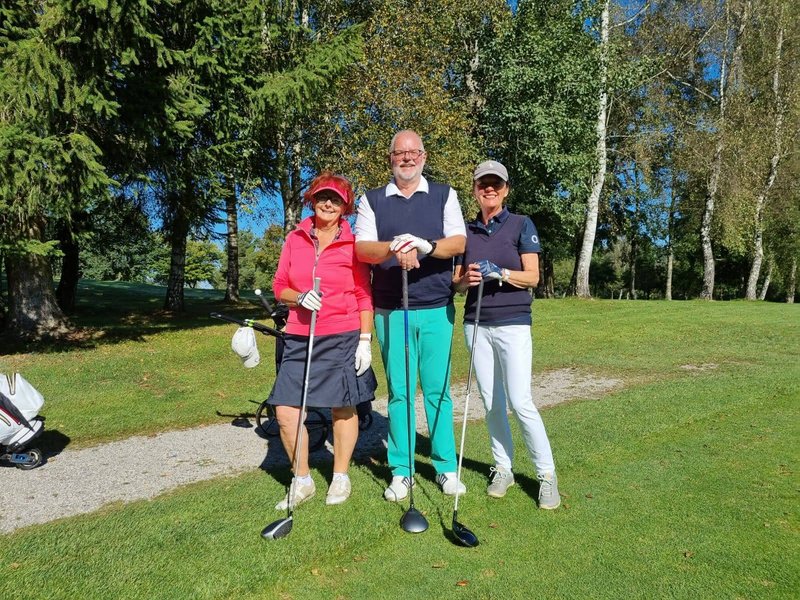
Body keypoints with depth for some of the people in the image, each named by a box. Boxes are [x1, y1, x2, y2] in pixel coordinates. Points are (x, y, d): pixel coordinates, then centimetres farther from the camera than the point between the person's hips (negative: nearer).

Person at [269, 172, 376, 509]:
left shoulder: (353, 243, -1)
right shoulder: (295, 239, 8)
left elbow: (364, 296, -1)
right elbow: (279, 287, 10)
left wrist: (365, 340, -6)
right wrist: (299, 297, -10)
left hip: (343, 338, -3)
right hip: (300, 338, 3)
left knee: (343, 408, 8)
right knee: (285, 411, 0)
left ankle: (340, 477, 29)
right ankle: (302, 481, 20)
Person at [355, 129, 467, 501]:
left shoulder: (444, 195, 10)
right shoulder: (372, 200, 10)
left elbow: (459, 242, -2)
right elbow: (362, 248, -2)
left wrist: (425, 247, -21)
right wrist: (392, 249, -23)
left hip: (437, 309, 0)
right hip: (390, 310, 0)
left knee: (438, 389, 4)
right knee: (398, 391, 4)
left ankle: (446, 467, 16)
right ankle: (401, 471, 15)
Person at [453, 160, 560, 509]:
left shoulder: (521, 225, 1)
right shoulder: (467, 230, 12)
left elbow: (532, 277, -4)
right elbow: (457, 283, 12)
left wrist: (499, 273, -20)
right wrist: (466, 279, -11)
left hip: (512, 323, -4)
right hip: (476, 324, 4)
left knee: (520, 402, -9)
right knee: (491, 401, 7)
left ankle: (546, 474, 6)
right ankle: (503, 468, 21)